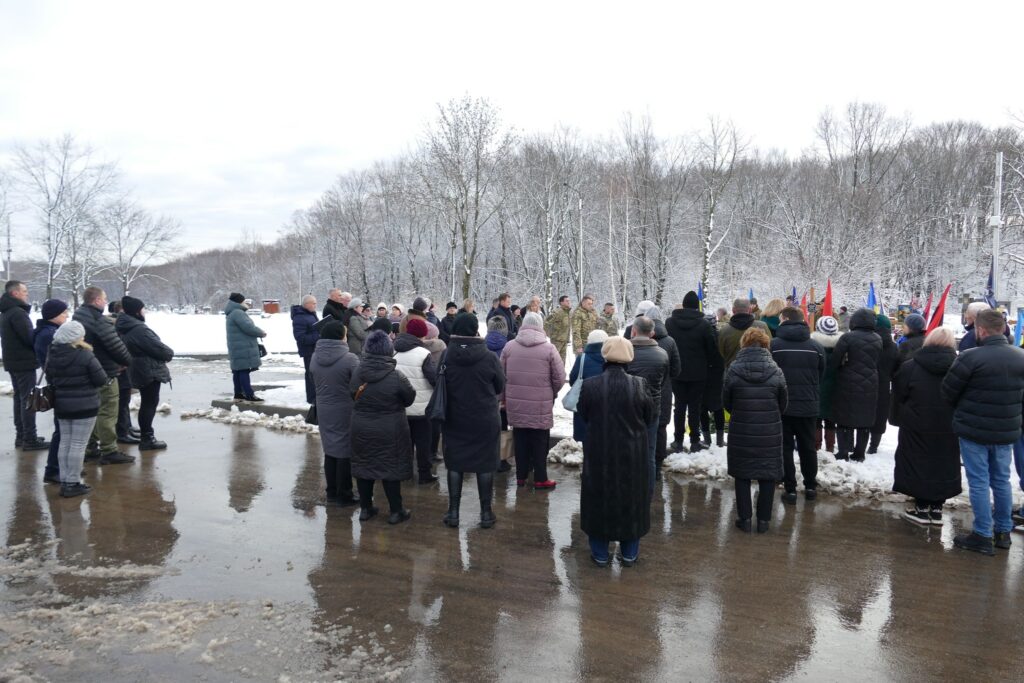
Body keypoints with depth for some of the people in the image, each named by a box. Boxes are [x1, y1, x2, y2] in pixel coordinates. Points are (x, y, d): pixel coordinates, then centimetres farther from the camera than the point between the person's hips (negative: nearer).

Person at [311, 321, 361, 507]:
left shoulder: (315, 357, -1)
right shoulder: (350, 358, -20)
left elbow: (315, 382, 8)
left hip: (323, 410, 6)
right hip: (344, 411, -6)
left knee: (330, 450, 16)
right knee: (345, 451, 5)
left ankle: (332, 492, 27)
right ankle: (344, 495, 14)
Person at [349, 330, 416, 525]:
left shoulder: (357, 372, -9)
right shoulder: (396, 377, -20)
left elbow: (353, 395, 6)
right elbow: (410, 398, -7)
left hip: (361, 428, 4)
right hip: (390, 431, -3)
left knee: (363, 465, 16)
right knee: (391, 467, 6)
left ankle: (365, 508, 25)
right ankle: (396, 511, 14)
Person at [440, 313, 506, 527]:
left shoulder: (446, 357, -12)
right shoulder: (489, 357, -14)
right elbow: (500, 387, -1)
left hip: (454, 420, 1)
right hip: (486, 420, -1)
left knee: (455, 464, 12)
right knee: (485, 464, 10)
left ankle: (453, 512, 17)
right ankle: (486, 513, 17)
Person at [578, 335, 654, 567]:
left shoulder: (589, 385, -15)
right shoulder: (639, 385, -15)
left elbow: (583, 415, 0)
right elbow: (651, 417, -2)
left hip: (599, 454, 0)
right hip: (632, 454, 0)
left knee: (599, 498, 15)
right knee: (631, 499, 16)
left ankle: (600, 552, 24)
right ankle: (629, 552, 27)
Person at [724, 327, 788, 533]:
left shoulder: (733, 370, -10)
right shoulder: (776, 372, -8)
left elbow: (726, 402, 0)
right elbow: (783, 403, 3)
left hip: (741, 431, 0)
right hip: (770, 432, 0)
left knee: (742, 474, 12)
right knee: (768, 476, 12)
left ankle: (744, 518, 15)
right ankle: (763, 520, 17)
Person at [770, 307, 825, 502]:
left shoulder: (774, 345, -13)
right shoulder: (816, 346, -2)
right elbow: (820, 376, 7)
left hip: (782, 406, -3)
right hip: (809, 406, 3)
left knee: (786, 448, 6)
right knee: (808, 447, 16)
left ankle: (790, 489, 6)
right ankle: (810, 487, 24)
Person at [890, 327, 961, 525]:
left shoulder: (911, 367, -9)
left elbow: (898, 397, -3)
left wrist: (896, 418, 11)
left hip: (917, 429, -2)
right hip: (948, 430, 2)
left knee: (919, 464, 8)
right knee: (943, 466, 13)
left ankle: (921, 508, 12)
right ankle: (937, 509, 18)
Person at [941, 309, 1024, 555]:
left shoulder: (971, 357, -21)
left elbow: (948, 391, -11)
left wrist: (962, 409, 9)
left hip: (974, 430, -6)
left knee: (979, 482, 3)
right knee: (1002, 480, 17)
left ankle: (983, 535, 8)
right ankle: (1003, 531, 28)